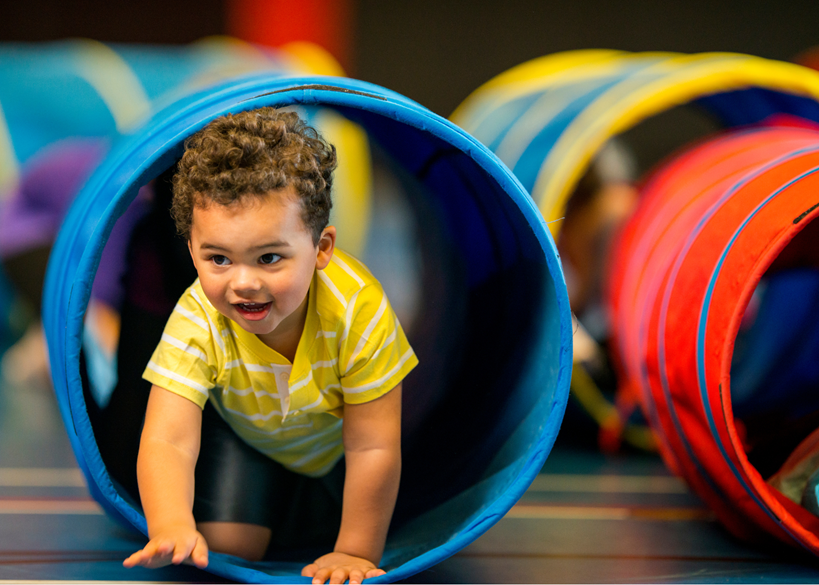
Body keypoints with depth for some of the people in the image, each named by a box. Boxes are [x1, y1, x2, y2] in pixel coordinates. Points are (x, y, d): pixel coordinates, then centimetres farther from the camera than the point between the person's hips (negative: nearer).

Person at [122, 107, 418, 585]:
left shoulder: (357, 310, -40)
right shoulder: (198, 322, -36)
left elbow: (372, 448, -32)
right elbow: (166, 442, -42)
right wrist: (172, 527, -61)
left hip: (335, 435, 0)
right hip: (245, 434, 0)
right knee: (226, 545, -14)